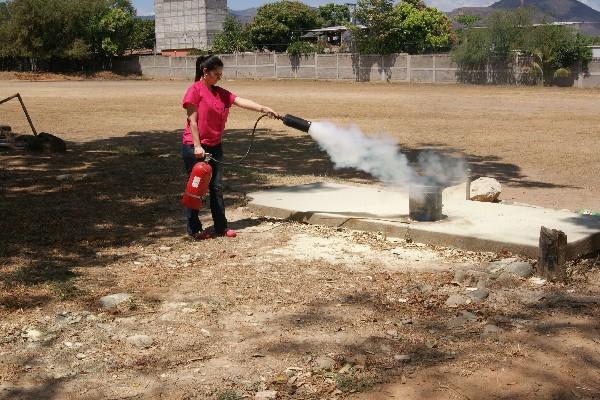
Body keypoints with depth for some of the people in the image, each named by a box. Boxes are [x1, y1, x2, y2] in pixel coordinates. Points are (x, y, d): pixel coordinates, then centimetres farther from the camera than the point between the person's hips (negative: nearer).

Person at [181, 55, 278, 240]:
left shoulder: (220, 93, 10)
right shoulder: (195, 90, -10)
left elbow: (241, 101, 1)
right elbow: (192, 120, -14)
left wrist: (263, 109, -11)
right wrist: (197, 146, -18)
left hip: (214, 147, 7)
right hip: (195, 148, -7)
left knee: (216, 187, 10)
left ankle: (221, 227, 16)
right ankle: (194, 229, 12)